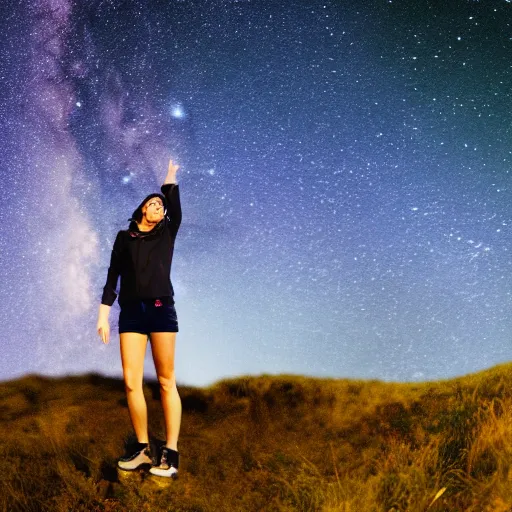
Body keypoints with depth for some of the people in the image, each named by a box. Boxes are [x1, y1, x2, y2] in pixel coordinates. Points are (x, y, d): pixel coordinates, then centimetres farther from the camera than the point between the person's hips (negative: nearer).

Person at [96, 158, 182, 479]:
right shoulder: (125, 237, 14)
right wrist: (103, 315, 2)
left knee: (167, 381, -3)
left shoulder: (167, 234, 14)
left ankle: (171, 452, -2)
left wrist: (170, 179, 11)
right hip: (131, 311, 1)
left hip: (161, 309, -1)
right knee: (131, 382, -5)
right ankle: (143, 448, 7)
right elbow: (113, 276, 10)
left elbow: (176, 209, -2)